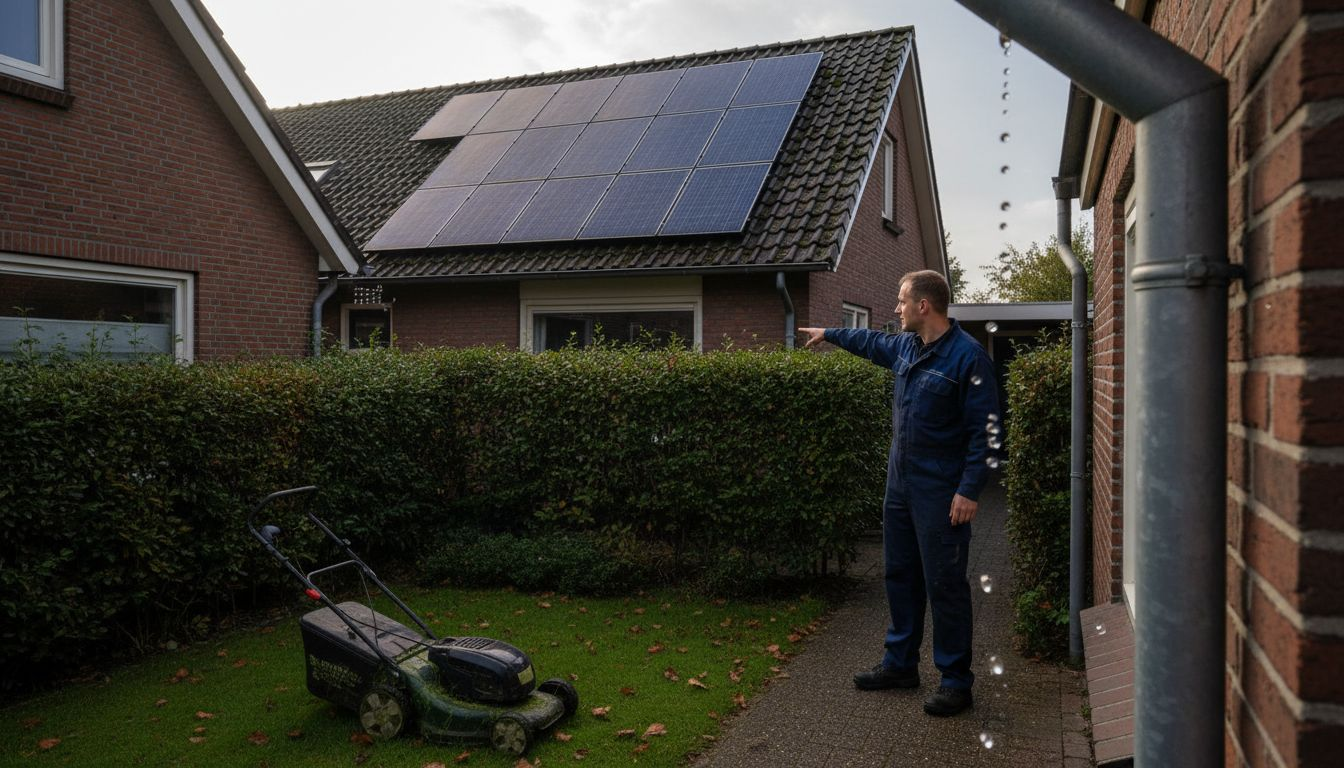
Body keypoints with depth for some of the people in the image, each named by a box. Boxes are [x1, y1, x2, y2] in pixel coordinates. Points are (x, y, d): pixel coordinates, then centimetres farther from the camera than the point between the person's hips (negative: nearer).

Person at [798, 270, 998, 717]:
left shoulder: (967, 356, -17)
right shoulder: (906, 346, 8)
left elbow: (984, 429, -19)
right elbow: (872, 343, 32)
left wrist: (970, 490, -23)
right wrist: (830, 334, 42)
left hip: (940, 493, -9)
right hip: (900, 484, 9)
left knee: (944, 586, -2)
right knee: (900, 576, 16)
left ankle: (956, 682, 12)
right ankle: (900, 664, 30)